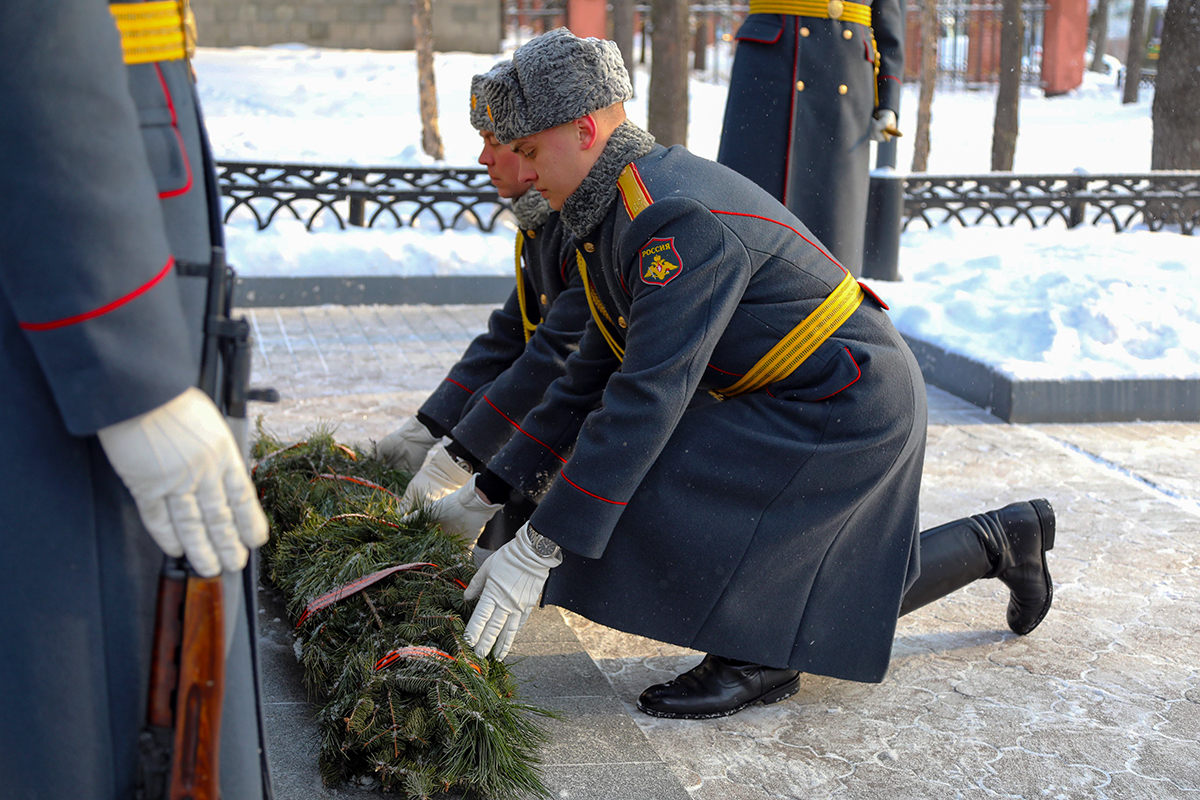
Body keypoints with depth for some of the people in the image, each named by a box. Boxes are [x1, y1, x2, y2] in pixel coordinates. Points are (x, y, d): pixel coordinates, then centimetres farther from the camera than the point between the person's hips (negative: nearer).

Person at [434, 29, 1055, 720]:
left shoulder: (679, 218, -26)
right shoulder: (620, 217, 7)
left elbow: (649, 396, -33)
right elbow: (594, 374, 11)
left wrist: (537, 550, -32)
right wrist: (492, 488, 8)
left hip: (847, 408, -10)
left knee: (652, 490, -22)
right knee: (817, 608, 18)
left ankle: (757, 658, -2)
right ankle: (1003, 540, 31)